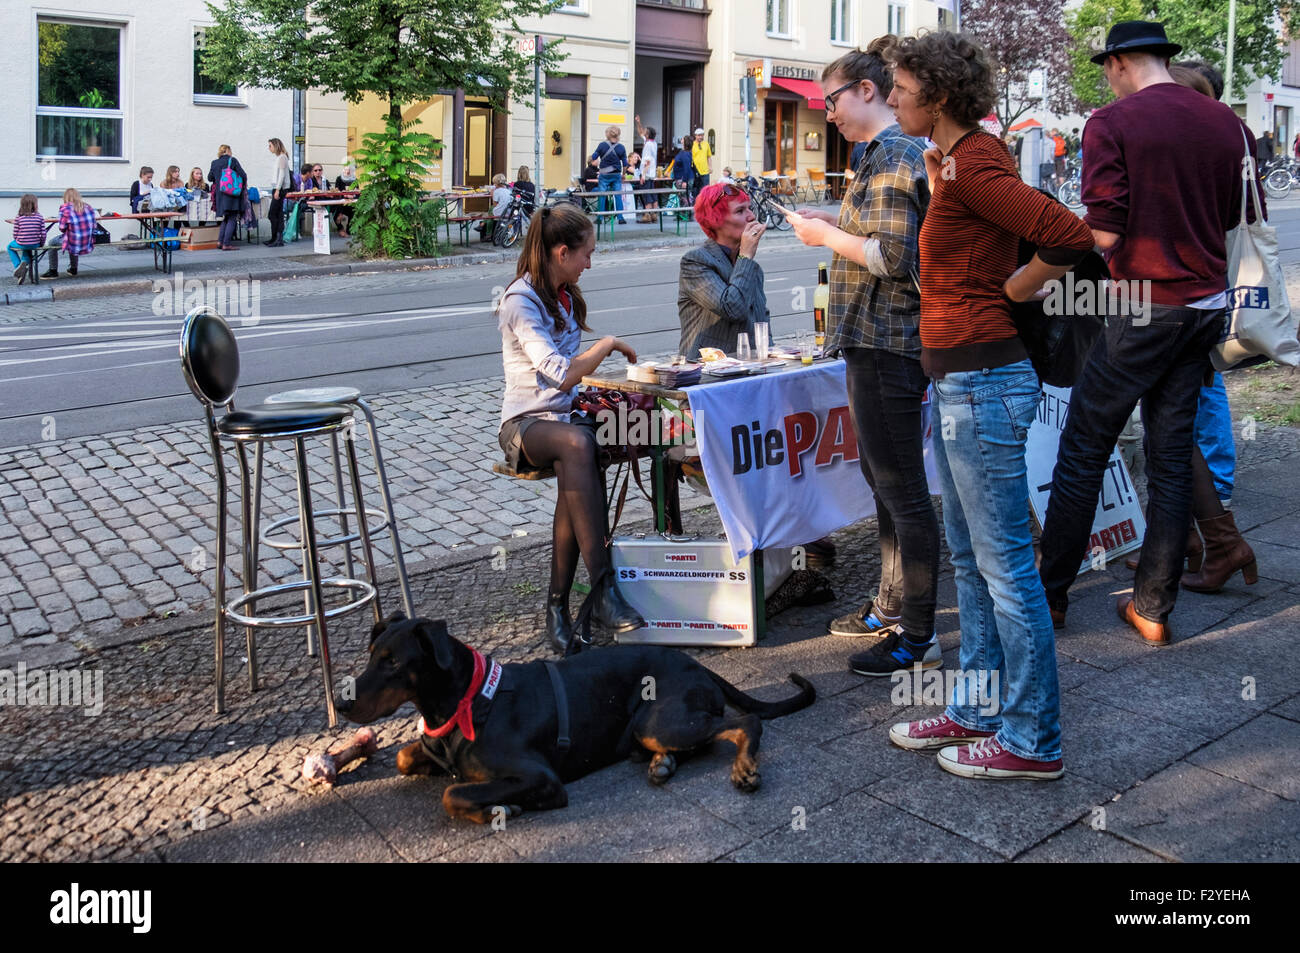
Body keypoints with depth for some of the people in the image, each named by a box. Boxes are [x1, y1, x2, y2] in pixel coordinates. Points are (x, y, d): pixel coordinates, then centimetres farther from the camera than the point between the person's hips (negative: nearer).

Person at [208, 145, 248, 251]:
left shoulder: (214, 163, 9)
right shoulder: (232, 160, -5)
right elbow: (243, 175, -8)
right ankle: (226, 244, -9)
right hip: (232, 194, -5)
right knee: (232, 219, -2)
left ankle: (220, 241, 11)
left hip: (220, 194, 5)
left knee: (226, 218, 20)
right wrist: (243, 186, 9)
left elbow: (210, 178, 16)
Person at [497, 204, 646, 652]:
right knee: (577, 444, -39)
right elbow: (561, 375, -21)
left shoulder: (565, 296, 17)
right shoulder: (520, 302, -10)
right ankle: (602, 588, -40)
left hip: (568, 415, 6)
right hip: (526, 422, -6)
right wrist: (609, 344, -9)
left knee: (573, 472, -31)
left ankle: (558, 602, -28)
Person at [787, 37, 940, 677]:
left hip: (886, 345, -11)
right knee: (883, 479, 18)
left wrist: (826, 236, -12)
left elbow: (893, 257, -23)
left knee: (902, 489, -4)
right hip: (879, 341, 11)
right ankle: (891, 607, 32)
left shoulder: (893, 157, -15)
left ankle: (919, 636, 6)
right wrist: (833, 223, 12)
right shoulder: (889, 153, 17)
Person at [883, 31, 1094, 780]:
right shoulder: (953, 159, 13)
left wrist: (1011, 292, -9)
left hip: (983, 382, -11)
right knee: (971, 559, 18)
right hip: (959, 380, 11)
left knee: (1005, 565, -1)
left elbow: (1069, 237, -22)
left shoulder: (972, 163, -16)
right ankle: (977, 710, 32)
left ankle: (1032, 741, 13)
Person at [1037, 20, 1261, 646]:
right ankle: (1153, 608, 15)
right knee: (1171, 457, 9)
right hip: (1207, 306, 6)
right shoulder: (1226, 123, 7)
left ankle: (1051, 593, 14)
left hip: (1144, 308, -5)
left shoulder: (1112, 124, -10)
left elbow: (1104, 233, -16)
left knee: (1082, 452, 5)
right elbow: (1239, 218, 14)